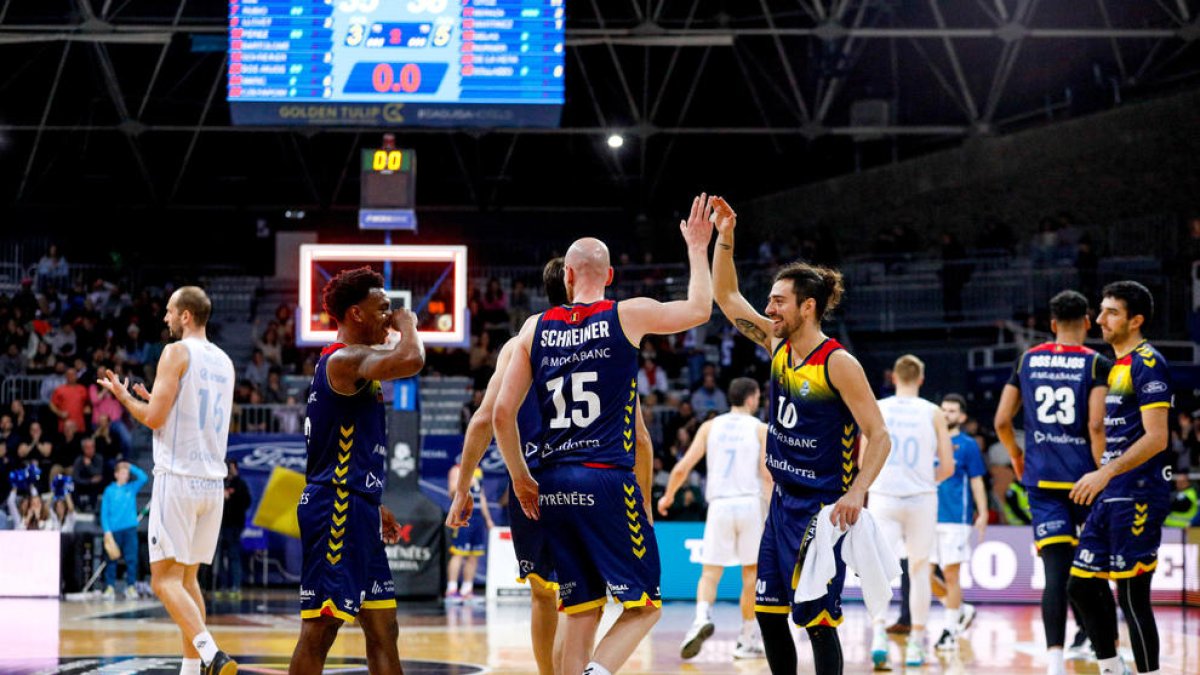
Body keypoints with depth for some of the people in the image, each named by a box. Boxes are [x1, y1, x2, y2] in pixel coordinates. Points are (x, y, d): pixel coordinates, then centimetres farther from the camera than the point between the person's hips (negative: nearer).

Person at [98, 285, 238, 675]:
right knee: (187, 577, 16)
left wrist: (123, 395, 6)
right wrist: (156, 400, 28)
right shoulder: (224, 362, 15)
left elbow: (154, 418, -12)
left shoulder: (177, 352, -8)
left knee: (165, 579, -8)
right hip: (213, 479, 8)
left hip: (178, 478, -7)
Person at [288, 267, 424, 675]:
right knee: (320, 628, -9)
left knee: (383, 631, 12)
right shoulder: (344, 359, -13)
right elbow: (410, 360, -31)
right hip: (337, 513, -11)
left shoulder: (353, 363, 19)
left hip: (356, 512, 11)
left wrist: (374, 507, 27)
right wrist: (408, 324, -10)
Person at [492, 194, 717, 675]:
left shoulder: (536, 327, 8)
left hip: (555, 487, 4)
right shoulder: (628, 315, -1)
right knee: (644, 606, 3)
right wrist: (697, 247, 28)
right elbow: (700, 310, 15)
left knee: (582, 610, 13)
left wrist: (521, 478, 17)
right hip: (608, 481, -4)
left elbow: (503, 411, 6)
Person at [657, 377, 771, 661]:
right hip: (750, 503, -1)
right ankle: (748, 641, 15)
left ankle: (702, 617, -28)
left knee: (710, 573, 1)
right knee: (751, 573, 11)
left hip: (719, 504, 1)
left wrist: (668, 496, 20)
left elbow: (683, 467, 4)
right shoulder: (761, 429, 4)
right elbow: (767, 475, -6)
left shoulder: (710, 426, 9)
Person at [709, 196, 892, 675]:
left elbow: (879, 437, -17)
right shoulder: (777, 345, 4)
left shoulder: (838, 364, -17)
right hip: (783, 503, 8)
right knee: (768, 611, 9)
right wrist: (724, 237, -1)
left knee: (817, 619, -8)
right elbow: (726, 296, 11)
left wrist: (856, 493, -31)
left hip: (823, 510, -8)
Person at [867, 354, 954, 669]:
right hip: (921, 499, 0)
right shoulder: (933, 413, 0)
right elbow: (947, 467, 1)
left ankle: (879, 633, -26)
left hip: (883, 498, 0)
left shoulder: (876, 409, 0)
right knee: (919, 571, 13)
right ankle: (916, 645, 17)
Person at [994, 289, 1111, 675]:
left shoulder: (1028, 361, 8)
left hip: (1042, 480, 2)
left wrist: (1017, 457, 26)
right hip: (1085, 478, -2)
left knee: (1056, 571, -5)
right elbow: (1096, 425, -15)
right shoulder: (1097, 365, -3)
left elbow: (1001, 421, 9)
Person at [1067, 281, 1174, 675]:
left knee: (1132, 595, -7)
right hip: (1111, 495, 10)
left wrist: (1106, 473, -25)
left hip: (1138, 495, -10)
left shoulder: (1147, 365, -12)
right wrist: (1103, 478, 21)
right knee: (1081, 584, 9)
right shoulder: (1116, 367, 18)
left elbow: (1156, 438, -20)